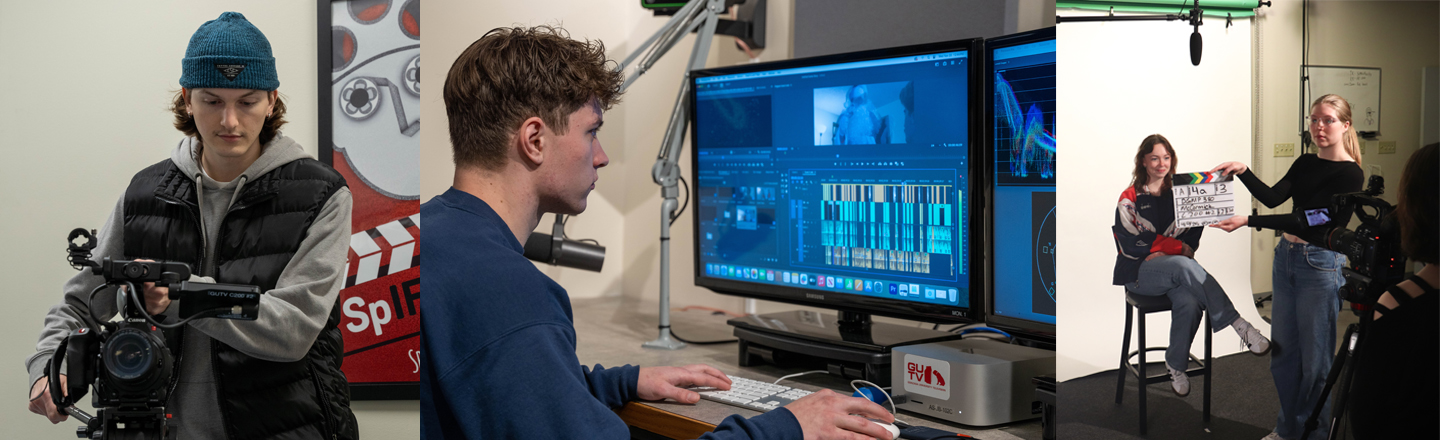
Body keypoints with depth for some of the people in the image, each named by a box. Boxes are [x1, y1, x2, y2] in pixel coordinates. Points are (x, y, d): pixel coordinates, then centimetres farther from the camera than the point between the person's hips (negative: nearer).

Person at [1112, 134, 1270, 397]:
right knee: (1183, 265, -37)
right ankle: (1238, 325, -38)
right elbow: (1131, 244, -8)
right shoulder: (1130, 198, 3)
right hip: (1139, 273, -3)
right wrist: (1178, 248, -9)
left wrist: (1163, 252, -11)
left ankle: (1176, 366, -12)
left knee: (1189, 304, -32)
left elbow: (1193, 237, 8)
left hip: (1174, 272, 3)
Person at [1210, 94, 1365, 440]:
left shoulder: (1350, 174, -12)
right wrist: (1243, 172, -17)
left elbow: (1308, 220, -20)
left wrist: (1248, 222, -25)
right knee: (1282, 350, 14)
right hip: (1286, 257, 7)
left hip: (1320, 265, -7)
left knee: (1315, 358, 2)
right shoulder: (1305, 164, 10)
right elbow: (1273, 198, -2)